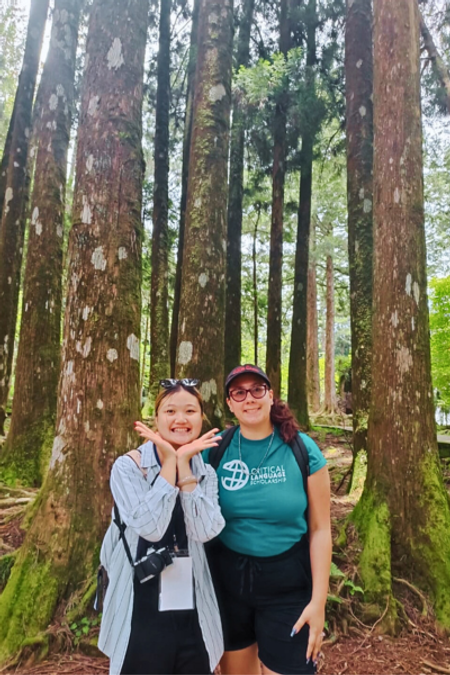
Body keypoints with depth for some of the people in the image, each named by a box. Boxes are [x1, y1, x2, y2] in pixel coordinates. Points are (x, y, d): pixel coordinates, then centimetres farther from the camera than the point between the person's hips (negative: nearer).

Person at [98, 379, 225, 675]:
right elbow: (150, 527, -22)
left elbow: (204, 531, -15)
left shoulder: (206, 473, 1)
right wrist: (170, 461, -20)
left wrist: (184, 465, -18)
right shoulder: (128, 467, -10)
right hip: (143, 616, -3)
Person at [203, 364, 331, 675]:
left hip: (287, 583, -2)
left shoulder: (302, 449, -11)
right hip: (226, 579, 2)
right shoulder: (215, 448, -7)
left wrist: (318, 600, -9)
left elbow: (320, 529, -8)